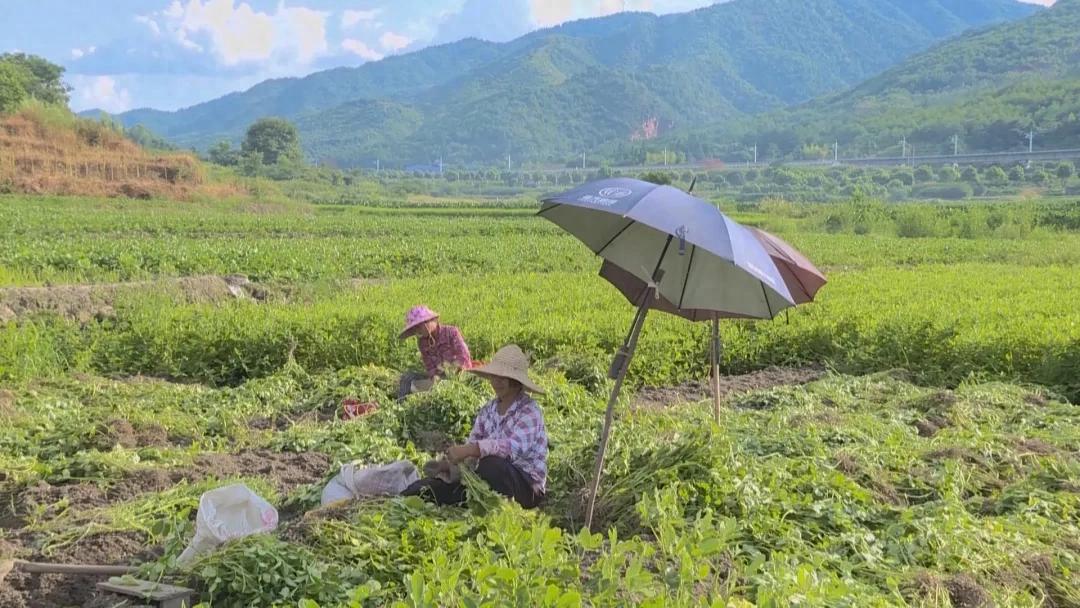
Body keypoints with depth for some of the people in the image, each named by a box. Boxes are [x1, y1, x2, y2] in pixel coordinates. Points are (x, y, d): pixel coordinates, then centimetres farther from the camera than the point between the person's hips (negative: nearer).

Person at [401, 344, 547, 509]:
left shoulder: (530, 412, -12)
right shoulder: (488, 410, 11)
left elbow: (514, 446, -29)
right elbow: (474, 443, 6)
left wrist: (467, 450, -37)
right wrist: (453, 460, -17)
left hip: (527, 484, -6)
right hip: (491, 479, 6)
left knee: (491, 463, -37)